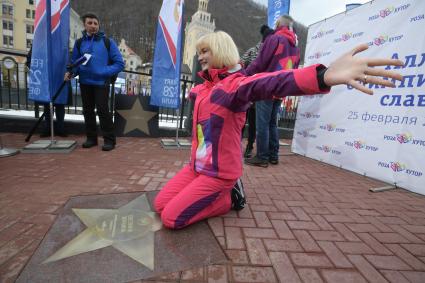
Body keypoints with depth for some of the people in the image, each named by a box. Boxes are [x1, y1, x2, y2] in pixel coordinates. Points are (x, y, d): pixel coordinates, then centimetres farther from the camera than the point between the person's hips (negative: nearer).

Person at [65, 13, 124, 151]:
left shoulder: (108, 42, 0)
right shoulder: (79, 43, 10)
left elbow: (119, 63, -4)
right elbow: (75, 62, 15)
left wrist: (104, 72, -15)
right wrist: (70, 72, -6)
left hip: (101, 83, -4)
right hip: (85, 83, 5)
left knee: (103, 110, -11)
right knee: (88, 111, 11)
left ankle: (109, 139, 0)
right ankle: (91, 138, 24)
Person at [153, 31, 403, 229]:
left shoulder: (234, 83, -19)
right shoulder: (205, 87, 10)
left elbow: (265, 84, -42)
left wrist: (323, 76, -60)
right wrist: (193, 93, 62)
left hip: (218, 173, -9)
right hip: (197, 166, 9)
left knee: (172, 218, -7)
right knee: (160, 204, 13)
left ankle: (227, 199, 9)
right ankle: (215, 195, 23)